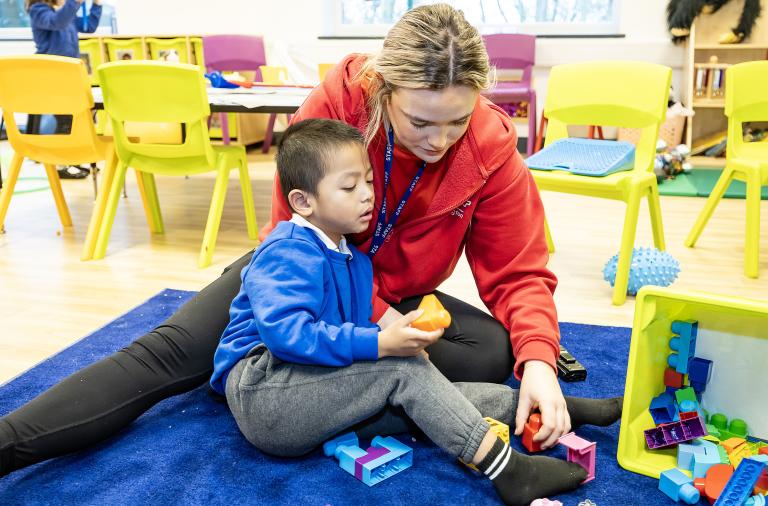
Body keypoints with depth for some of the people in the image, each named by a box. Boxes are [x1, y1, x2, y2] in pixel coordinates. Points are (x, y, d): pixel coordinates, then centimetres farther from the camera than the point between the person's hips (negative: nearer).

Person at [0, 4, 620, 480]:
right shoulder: (335, 104, -26)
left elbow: (519, 273, -16)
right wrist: (376, 316, -28)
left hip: (398, 298, 2)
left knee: (494, 351, -24)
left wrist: (538, 361, -35)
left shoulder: (491, 150, -22)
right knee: (173, 351, -18)